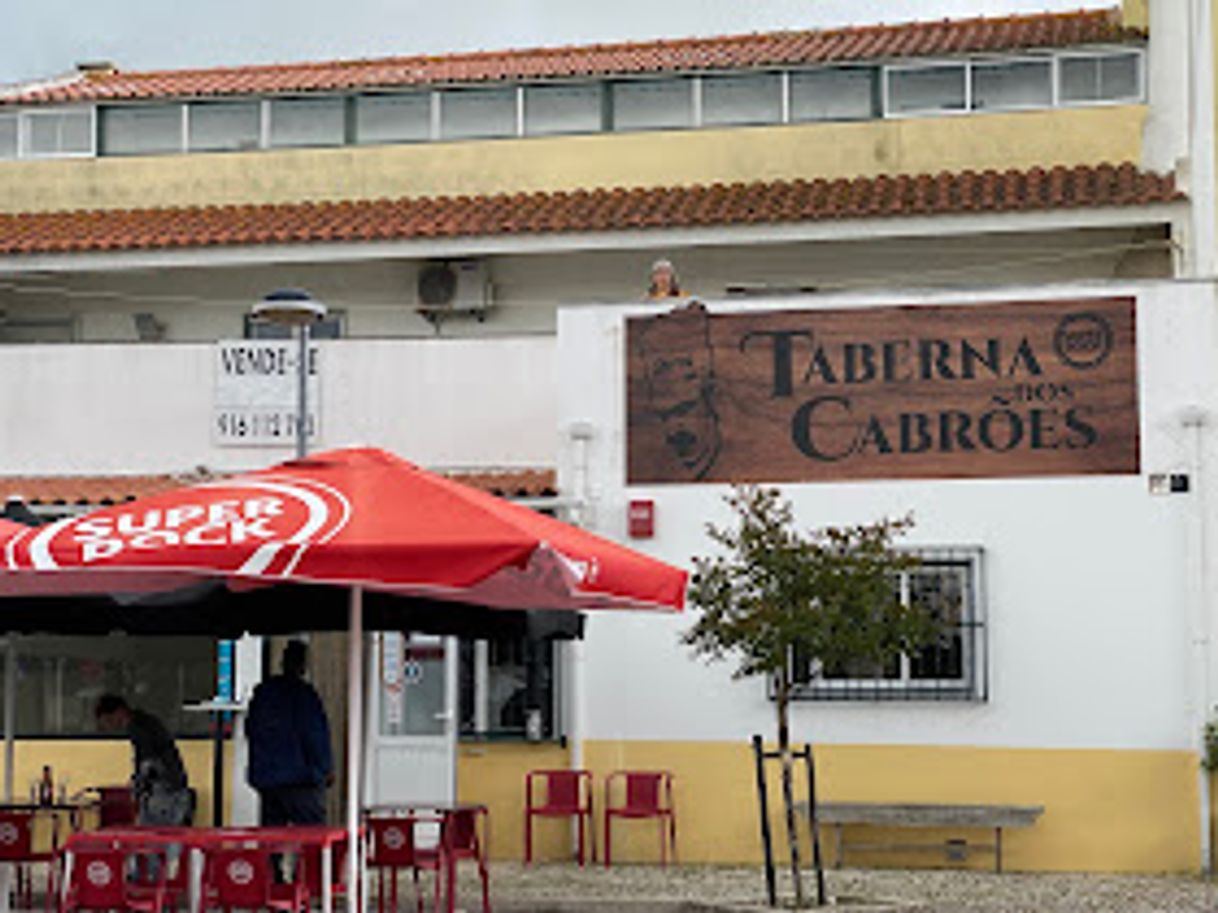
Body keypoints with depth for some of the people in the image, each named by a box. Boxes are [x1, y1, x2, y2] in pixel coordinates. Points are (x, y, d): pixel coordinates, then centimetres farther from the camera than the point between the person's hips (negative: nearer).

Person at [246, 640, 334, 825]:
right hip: (300, 778, -7)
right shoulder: (304, 694, -12)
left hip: (264, 777, 7)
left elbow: (250, 730, 18)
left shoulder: (261, 692, 10)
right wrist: (327, 769, -1)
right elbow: (315, 737, -12)